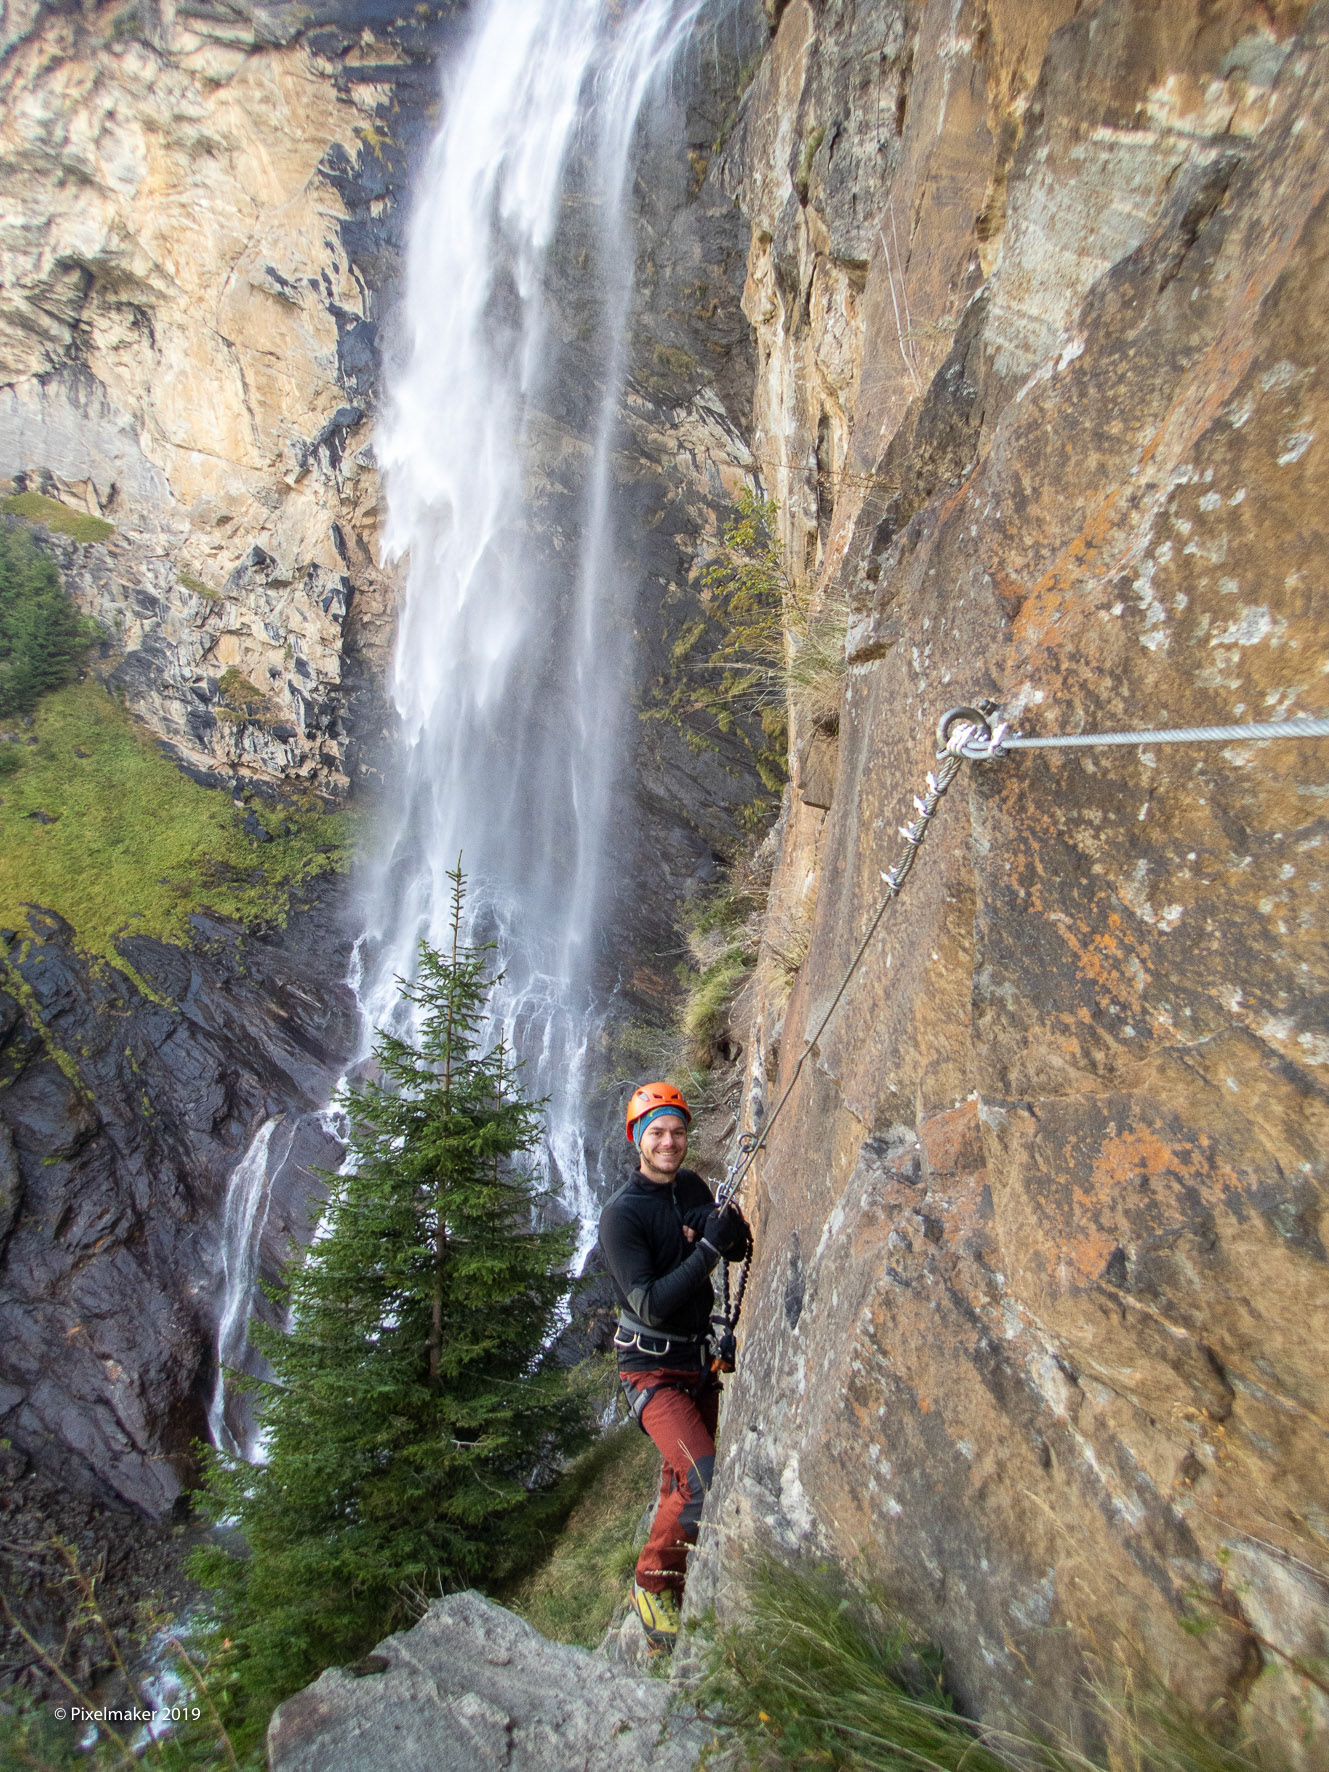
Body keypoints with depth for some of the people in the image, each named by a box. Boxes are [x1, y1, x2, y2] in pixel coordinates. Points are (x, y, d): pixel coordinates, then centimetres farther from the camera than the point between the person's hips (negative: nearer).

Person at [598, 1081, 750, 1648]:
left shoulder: (691, 1186, 1)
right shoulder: (621, 1214, -19)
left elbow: (737, 1253, 6)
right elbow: (650, 1305, -25)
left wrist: (735, 1232, -17)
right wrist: (708, 1247, -31)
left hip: (699, 1360, 6)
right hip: (652, 1367, -6)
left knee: (683, 1483, 15)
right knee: (704, 1479, -20)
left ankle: (669, 1589, 38)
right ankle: (651, 1580, 5)